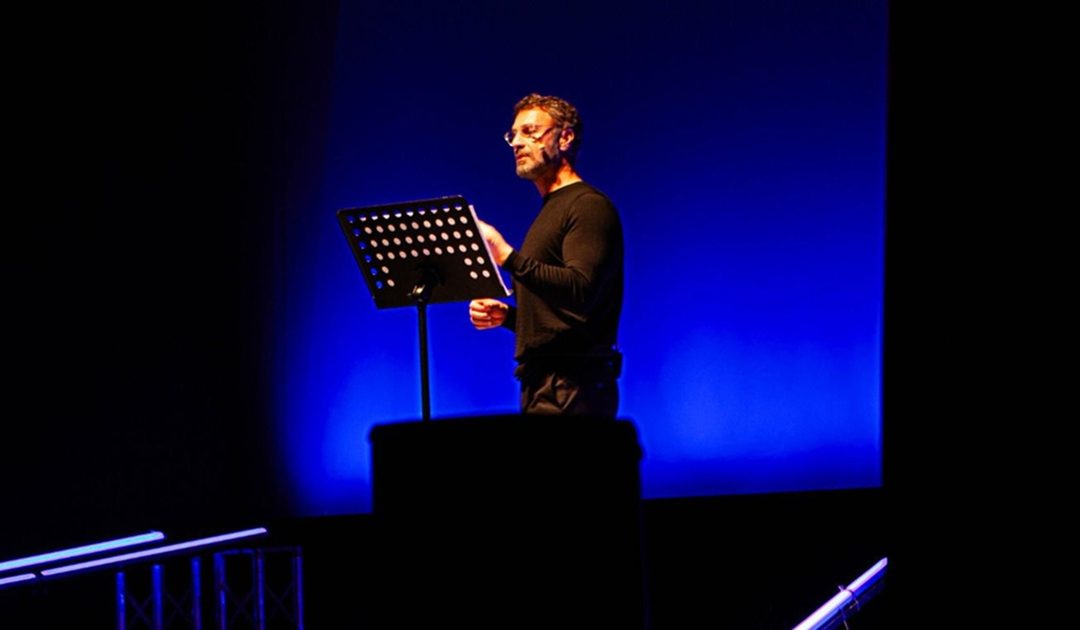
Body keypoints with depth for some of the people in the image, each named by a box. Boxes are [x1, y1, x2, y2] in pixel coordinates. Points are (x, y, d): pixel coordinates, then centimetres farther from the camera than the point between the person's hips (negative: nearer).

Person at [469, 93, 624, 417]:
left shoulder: (589, 206, -5)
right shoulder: (550, 211, 25)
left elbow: (581, 290, -21)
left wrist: (508, 257, -25)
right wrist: (505, 315, 11)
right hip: (540, 384, 9)